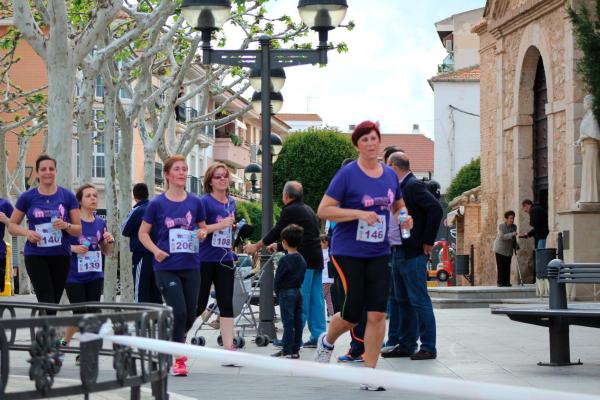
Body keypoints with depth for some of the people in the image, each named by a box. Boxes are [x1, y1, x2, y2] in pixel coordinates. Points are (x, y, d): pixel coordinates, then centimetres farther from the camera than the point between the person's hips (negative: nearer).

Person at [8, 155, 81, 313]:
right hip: (35, 256, -2)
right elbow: (12, 226, 9)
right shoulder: (28, 197, 2)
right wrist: (27, 232, -12)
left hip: (61, 255, 2)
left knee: (54, 303, 6)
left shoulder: (68, 196, 4)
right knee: (47, 302, -12)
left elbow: (79, 230, 7)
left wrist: (66, 225, -15)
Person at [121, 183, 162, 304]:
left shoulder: (137, 211, -12)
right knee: (155, 292, 12)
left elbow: (125, 231, -3)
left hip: (141, 254, -6)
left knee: (140, 293, -4)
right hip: (157, 254, 6)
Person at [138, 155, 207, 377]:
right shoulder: (157, 204, -2)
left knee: (190, 314, 6)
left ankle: (175, 341, 35)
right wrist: (155, 250, -12)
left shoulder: (195, 202, 5)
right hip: (166, 267, -3)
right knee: (179, 312, -12)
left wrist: (202, 233, -5)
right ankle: (178, 360, 0)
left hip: (191, 266, 3)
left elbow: (203, 227, 18)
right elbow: (143, 233, 4)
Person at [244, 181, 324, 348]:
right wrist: (278, 245, 38)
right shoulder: (308, 210, 22)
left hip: (303, 261, -9)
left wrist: (256, 246, 6)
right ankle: (318, 336, 6)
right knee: (316, 299, 7)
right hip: (316, 259, 9)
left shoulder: (290, 210, -7)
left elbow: (277, 231, -6)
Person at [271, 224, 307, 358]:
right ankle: (295, 349, 12)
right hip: (298, 292, 7)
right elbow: (302, 277, 12)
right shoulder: (301, 259, 7)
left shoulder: (285, 260, -15)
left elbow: (278, 278, -11)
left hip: (287, 293, -7)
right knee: (297, 322, 8)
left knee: (288, 323, -5)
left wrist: (278, 293, 3)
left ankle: (287, 351, -4)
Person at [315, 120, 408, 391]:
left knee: (377, 313, -6)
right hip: (348, 253, -4)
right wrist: (359, 213, -21)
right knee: (353, 314, -3)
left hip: (379, 254, 4)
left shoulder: (390, 175, 7)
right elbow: (323, 210, -12)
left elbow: (398, 205, 26)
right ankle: (327, 341, 31)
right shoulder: (348, 174, -8)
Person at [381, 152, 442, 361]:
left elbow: (436, 209, -22)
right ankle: (405, 345, 20)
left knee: (419, 300, -8)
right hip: (398, 252, 10)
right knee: (401, 301, 13)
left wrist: (427, 242, -18)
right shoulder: (399, 187, 15)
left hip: (413, 254, -10)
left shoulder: (414, 185, -13)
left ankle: (428, 347, -5)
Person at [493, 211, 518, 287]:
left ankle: (506, 282, 3)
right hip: (500, 249, -4)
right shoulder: (501, 226, -12)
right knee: (501, 266, -7)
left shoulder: (514, 227, 4)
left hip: (509, 250, 4)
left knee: (507, 266, -1)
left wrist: (516, 246, 5)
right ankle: (500, 282, -3)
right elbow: (502, 236, -25)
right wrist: (512, 234, -34)